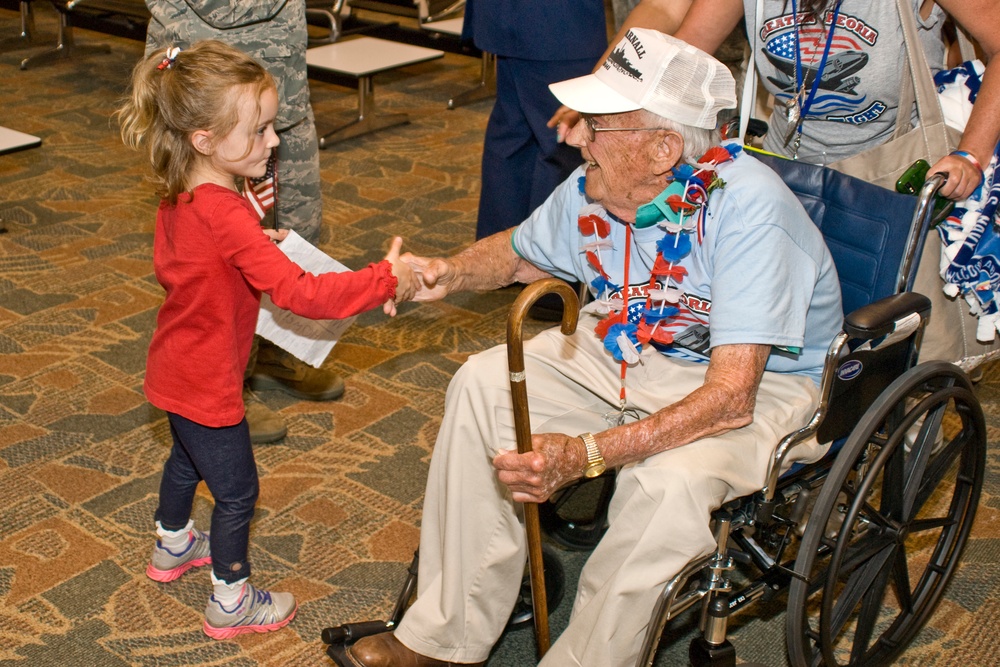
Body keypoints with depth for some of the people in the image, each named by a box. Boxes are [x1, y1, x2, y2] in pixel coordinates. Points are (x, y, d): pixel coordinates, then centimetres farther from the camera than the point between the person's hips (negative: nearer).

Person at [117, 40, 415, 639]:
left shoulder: (178, 197, -5)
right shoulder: (226, 217, -34)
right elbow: (301, 293, -40)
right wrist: (386, 281, -34)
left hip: (175, 369, 9)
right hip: (207, 385, -9)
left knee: (188, 457, 31)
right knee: (237, 491, 9)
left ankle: (172, 547, 55)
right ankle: (232, 603, 26)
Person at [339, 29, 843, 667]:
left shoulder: (747, 208, -32)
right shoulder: (593, 188, -12)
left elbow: (731, 397, -36)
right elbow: (522, 251, 12)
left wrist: (583, 455, -44)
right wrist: (451, 272, -11)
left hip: (765, 382, -6)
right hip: (635, 346, 7)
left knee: (668, 478, -36)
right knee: (484, 382, -7)